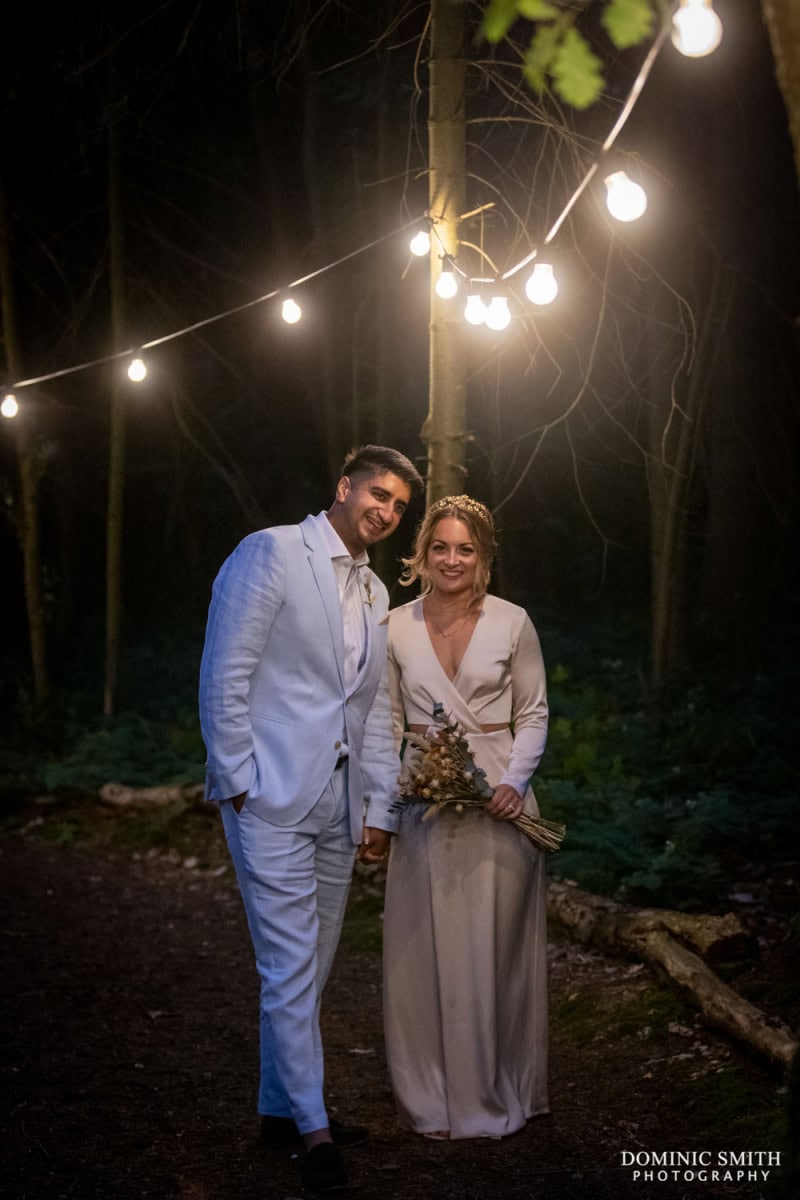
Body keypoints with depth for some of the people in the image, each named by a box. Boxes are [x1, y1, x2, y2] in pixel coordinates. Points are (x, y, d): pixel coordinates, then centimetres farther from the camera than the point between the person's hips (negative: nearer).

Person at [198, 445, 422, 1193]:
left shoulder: (374, 592, 17)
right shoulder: (272, 553, -7)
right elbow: (225, 676, -11)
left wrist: (378, 809, 14)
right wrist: (239, 785, -13)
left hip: (338, 805, 7)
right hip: (272, 796, -7)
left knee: (308, 967, 12)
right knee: (291, 968, -5)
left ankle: (281, 1109, 24)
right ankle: (312, 1128, 5)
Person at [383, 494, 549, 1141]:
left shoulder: (512, 622, -1)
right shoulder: (396, 628, 3)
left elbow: (533, 714, 4)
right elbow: (388, 723, 10)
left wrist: (515, 781, -10)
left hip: (497, 801, -1)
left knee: (494, 948, 4)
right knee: (426, 948, 4)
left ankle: (500, 1093, 20)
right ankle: (434, 1098, 18)